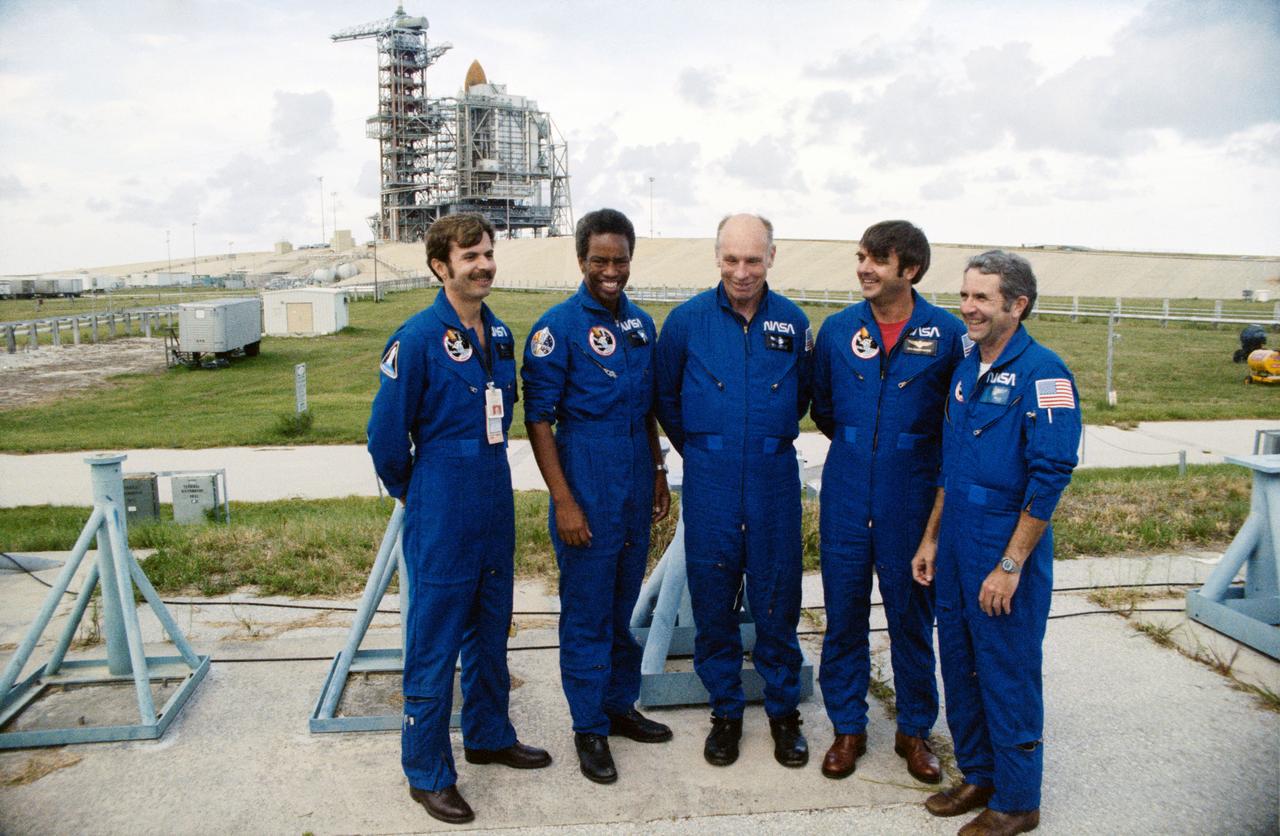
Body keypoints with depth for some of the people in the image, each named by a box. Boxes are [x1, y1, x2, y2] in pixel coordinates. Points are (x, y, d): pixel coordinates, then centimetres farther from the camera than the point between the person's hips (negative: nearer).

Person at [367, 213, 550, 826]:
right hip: (441, 516, -7)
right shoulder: (418, 338, -14)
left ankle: (489, 735, 37)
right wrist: (414, 493, 1)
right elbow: (386, 433, -11)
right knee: (434, 643, 3)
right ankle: (428, 774, 18)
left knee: (490, 629, 19)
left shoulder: (499, 334, 7)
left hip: (495, 505, 7)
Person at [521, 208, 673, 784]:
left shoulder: (642, 324, 9)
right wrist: (563, 500, -15)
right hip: (587, 484, -6)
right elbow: (538, 419, -11)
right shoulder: (559, 326, -10)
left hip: (637, 485, 6)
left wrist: (659, 474, 14)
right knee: (586, 612, 4)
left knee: (623, 605, 17)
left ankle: (620, 705, 33)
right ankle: (589, 728, 19)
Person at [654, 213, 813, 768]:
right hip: (709, 483, 0)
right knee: (712, 601, 8)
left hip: (774, 482, 1)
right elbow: (665, 398, 11)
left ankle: (783, 711, 27)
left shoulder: (793, 322, 2)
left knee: (777, 599, 8)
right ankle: (725, 711, 26)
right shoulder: (687, 320, -1)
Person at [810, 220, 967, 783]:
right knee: (843, 615, 9)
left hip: (912, 499, -2)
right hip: (846, 498, 2)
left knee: (912, 618, 10)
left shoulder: (947, 333, -5)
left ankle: (914, 729, 28)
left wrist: (912, 452, 6)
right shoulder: (837, 330, 2)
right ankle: (847, 727, 25)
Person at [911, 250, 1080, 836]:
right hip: (956, 546, 8)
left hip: (1007, 549, -7)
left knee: (1008, 675, 5)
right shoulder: (966, 370, 10)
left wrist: (1010, 565, -18)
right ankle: (978, 774, 35)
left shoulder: (1041, 372, -15)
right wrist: (931, 539, 15)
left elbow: (1049, 476, -19)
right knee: (959, 664, 16)